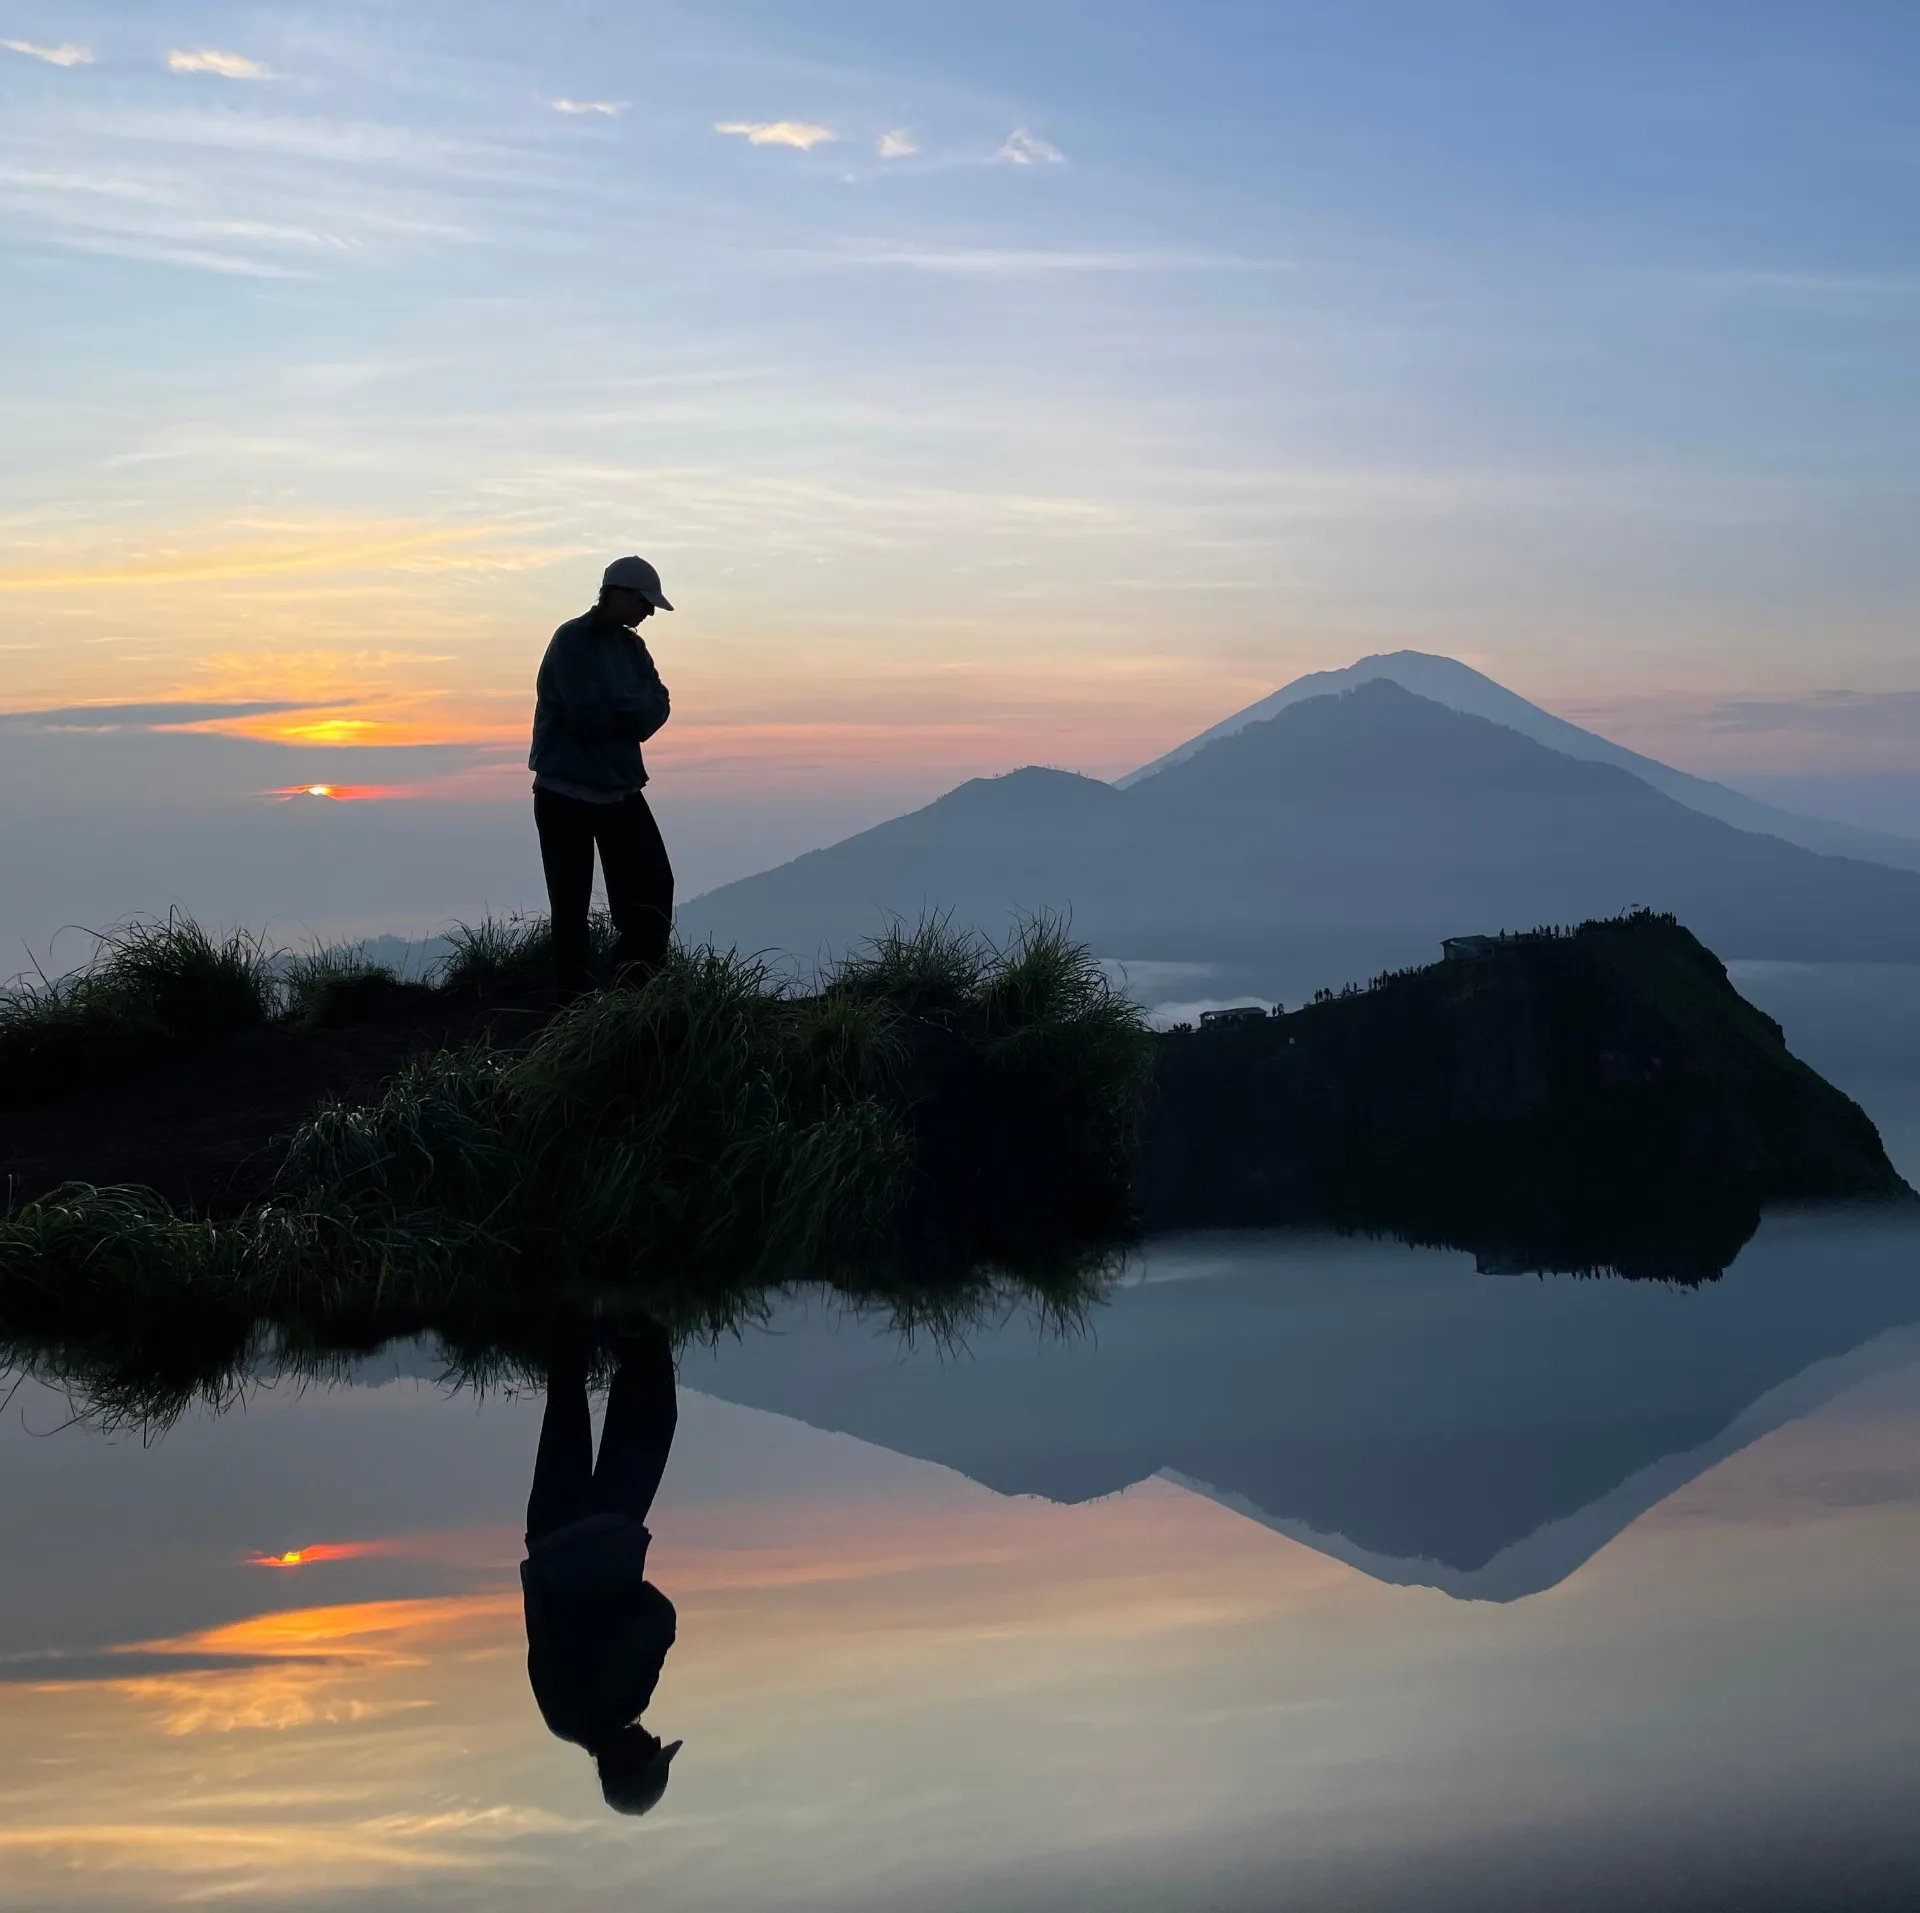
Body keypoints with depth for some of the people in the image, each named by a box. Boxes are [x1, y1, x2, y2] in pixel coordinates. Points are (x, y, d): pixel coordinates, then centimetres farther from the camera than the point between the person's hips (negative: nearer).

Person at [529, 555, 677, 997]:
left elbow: (657, 708, -1)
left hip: (619, 790, 6)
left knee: (653, 887, -6)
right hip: (566, 792, -6)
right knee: (571, 905, -1)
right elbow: (588, 714, -22)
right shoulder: (572, 641, -12)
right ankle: (575, 1003, 5)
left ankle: (633, 993, -5)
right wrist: (631, 711, -5)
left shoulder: (631, 646, 10)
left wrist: (613, 711, -16)